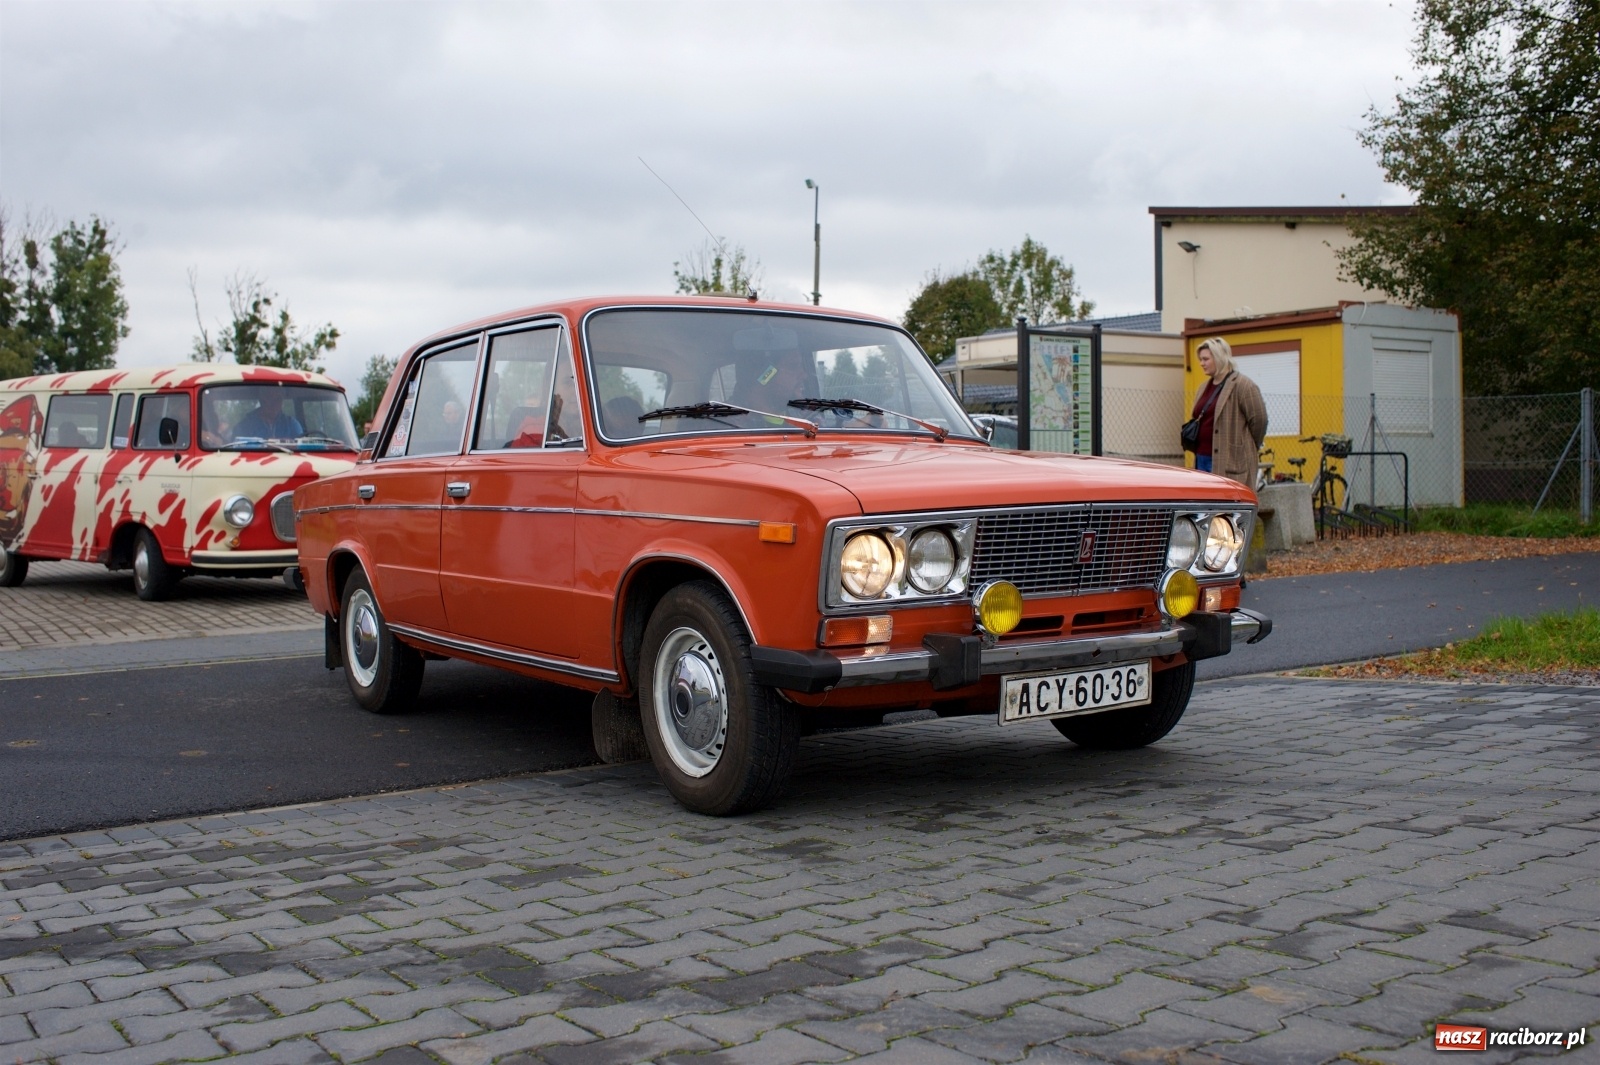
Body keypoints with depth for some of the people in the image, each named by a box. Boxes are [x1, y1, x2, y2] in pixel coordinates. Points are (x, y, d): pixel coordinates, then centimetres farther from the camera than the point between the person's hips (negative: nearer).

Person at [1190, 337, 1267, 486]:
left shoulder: (1243, 385, -9)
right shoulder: (1205, 388, 17)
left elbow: (1258, 419, -9)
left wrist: (1248, 448, 2)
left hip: (1230, 461, -8)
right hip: (1203, 459, 8)